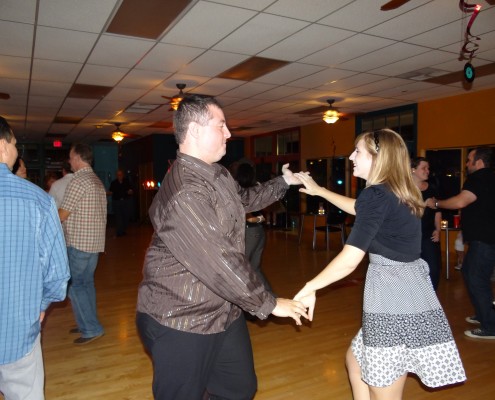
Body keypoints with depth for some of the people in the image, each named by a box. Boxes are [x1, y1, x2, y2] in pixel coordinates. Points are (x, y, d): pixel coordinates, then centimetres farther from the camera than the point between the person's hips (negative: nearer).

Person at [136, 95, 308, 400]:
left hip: (225, 312, 9)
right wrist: (268, 304, -20)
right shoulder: (183, 194, -29)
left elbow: (244, 199, 28)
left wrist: (284, 182, 29)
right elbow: (220, 263, -30)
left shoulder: (219, 175, 5)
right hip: (181, 323, -9)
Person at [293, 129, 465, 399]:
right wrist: (318, 190, 34)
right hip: (412, 294, 10)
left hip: (394, 299, -9)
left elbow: (349, 260, -23)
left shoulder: (376, 195, -18)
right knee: (356, 361, 27)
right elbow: (360, 209, 29)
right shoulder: (397, 192, 10)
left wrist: (309, 288, -11)